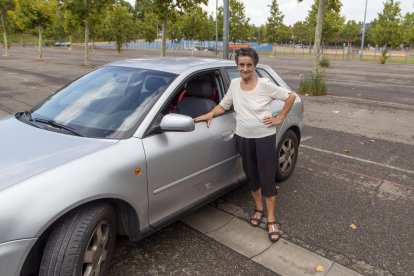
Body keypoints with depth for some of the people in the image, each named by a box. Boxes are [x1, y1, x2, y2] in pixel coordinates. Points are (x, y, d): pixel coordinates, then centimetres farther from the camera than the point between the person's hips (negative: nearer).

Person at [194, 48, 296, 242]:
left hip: (265, 137, -4)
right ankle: (258, 209, 36)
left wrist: (279, 119, -6)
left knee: (267, 178, 0)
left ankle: (271, 219, 13)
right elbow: (223, 105, 11)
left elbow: (291, 96, -4)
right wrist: (210, 114, -6)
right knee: (251, 176, 15)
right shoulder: (234, 84, 1)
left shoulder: (265, 84, -11)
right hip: (243, 137, 4)